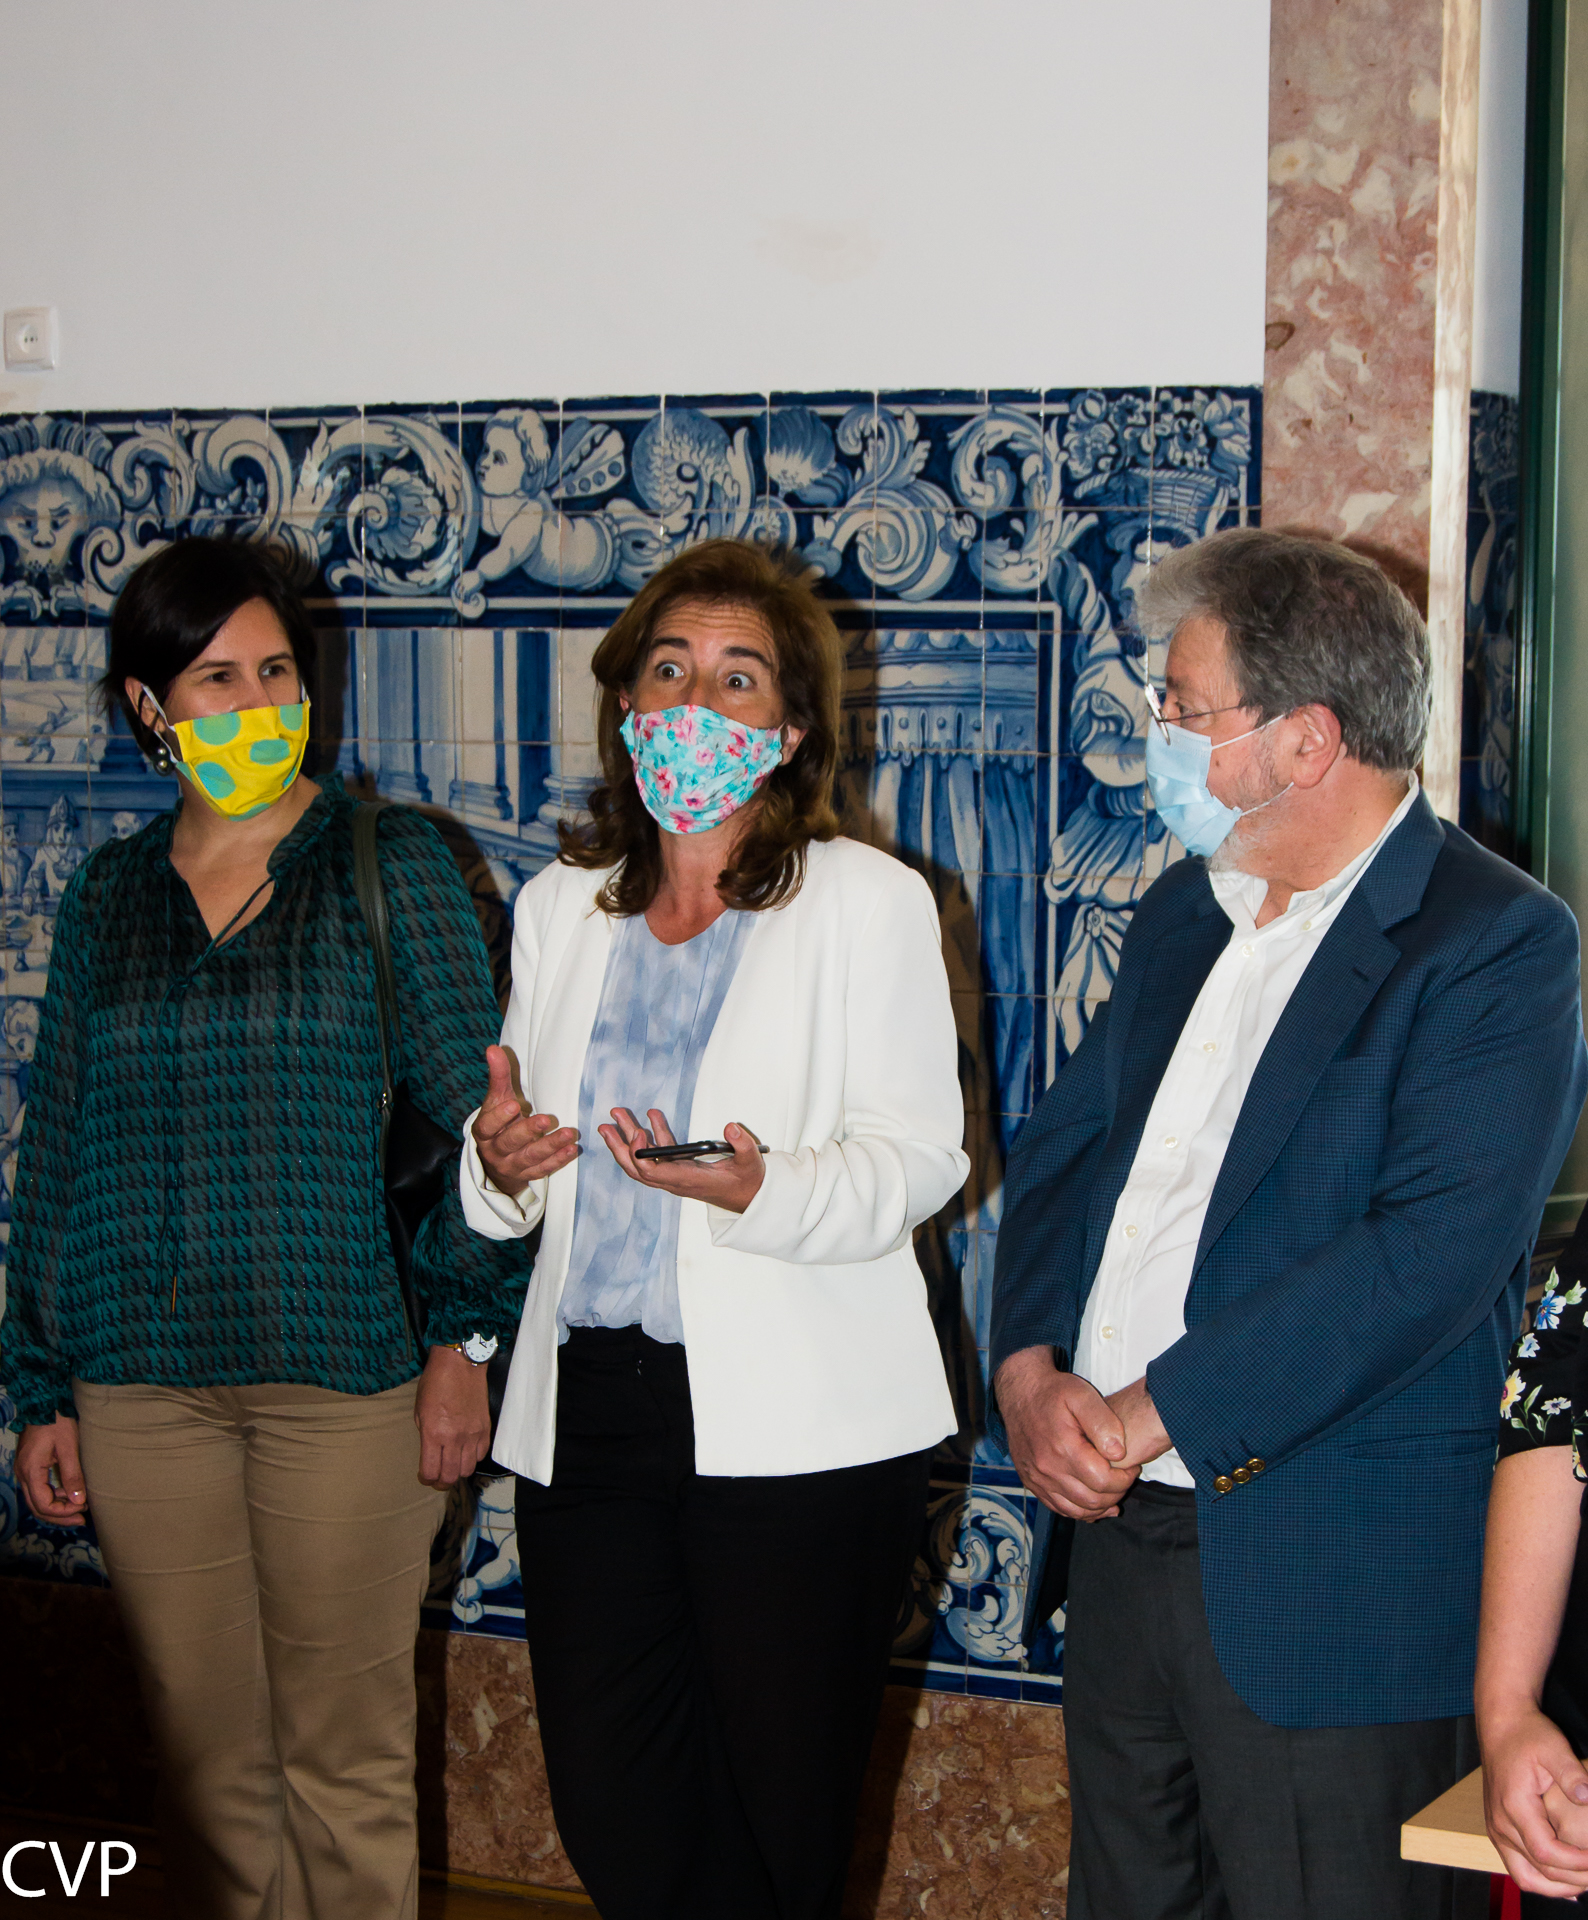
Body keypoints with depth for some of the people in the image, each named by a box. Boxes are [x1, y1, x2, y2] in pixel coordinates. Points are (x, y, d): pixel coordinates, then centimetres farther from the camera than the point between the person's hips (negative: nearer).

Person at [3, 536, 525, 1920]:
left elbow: (472, 1110, -1)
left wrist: (467, 1334, -6)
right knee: (205, 1754, 9)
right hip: (142, 1389, 3)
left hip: (346, 1375, -3)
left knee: (347, 1754, 4)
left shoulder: (388, 863, 0)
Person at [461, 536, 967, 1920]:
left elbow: (919, 1154, -5)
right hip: (590, 1405, 4)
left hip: (796, 1425, -4)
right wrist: (501, 1164, -3)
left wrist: (761, 1190, -23)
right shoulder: (561, 907, 14)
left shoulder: (870, 902, 0)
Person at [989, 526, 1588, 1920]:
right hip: (1116, 1531, 7)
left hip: (1331, 1586, -7)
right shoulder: (1184, 912, 13)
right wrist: (1030, 1373, -5)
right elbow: (1060, 1149, 14)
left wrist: (1149, 1416, -19)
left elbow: (1435, 1249, -22)